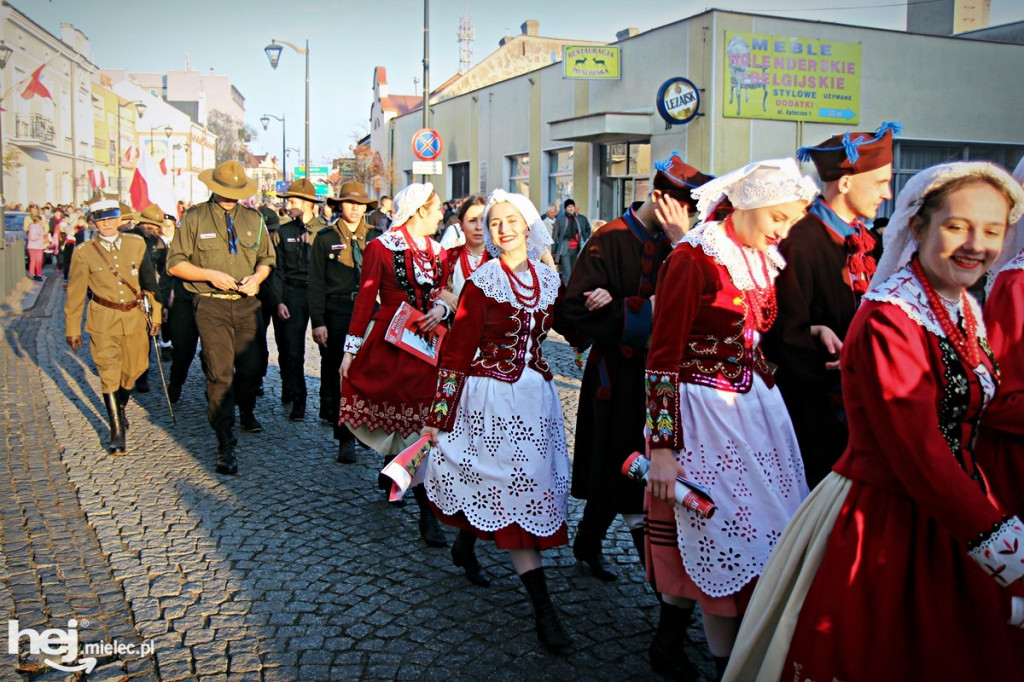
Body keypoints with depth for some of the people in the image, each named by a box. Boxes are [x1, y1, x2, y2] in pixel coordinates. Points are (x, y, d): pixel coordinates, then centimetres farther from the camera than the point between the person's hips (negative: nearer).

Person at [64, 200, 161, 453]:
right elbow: (75, 294, 2)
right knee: (109, 374, -7)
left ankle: (120, 409, 41)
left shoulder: (137, 244, 1)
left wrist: (156, 314, 6)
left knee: (133, 370, 14)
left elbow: (150, 282, 7)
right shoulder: (84, 252, -3)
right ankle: (117, 431, 0)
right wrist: (72, 329, 4)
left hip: (135, 318, 3)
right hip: (103, 321, -2)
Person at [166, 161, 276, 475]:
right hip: (211, 305, -4)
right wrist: (210, 275, -14)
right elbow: (175, 264, 0)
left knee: (251, 367, 10)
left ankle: (246, 413, 42)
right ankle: (225, 444, -6)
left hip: (247, 304, 4)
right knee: (220, 372, -10)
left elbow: (266, 258, 17)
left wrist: (257, 277, -5)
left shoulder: (253, 219, 11)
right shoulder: (194, 218, 1)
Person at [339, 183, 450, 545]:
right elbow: (365, 300, -5)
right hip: (390, 343, -5)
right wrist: (350, 349, -6)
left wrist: (440, 309, -4)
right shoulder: (381, 248, -5)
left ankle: (390, 474, 34)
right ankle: (426, 511, 0)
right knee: (410, 419, -5)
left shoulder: (437, 252, 12)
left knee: (409, 417, 7)